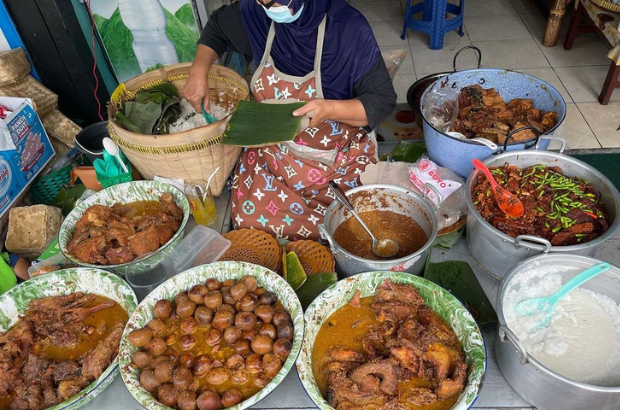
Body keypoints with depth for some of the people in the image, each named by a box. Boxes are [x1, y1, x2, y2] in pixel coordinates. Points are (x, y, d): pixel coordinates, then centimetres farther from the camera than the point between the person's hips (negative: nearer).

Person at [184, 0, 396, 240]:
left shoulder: (349, 30, -22)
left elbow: (382, 100, -17)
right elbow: (218, 25, 14)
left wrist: (330, 109, -34)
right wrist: (198, 73, -1)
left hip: (336, 160, -3)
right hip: (270, 153, 4)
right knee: (251, 221, -10)